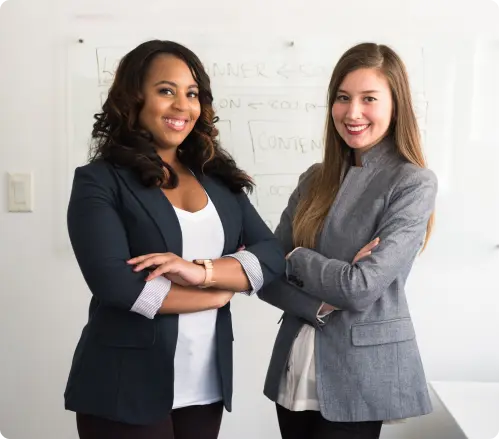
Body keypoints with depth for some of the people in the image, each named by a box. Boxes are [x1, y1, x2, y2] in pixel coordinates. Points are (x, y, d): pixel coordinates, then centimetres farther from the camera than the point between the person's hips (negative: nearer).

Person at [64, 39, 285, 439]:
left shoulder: (218, 178, 8)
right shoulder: (99, 181, -7)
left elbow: (273, 256, 0)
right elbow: (116, 284, -18)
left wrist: (203, 270, -19)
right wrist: (223, 290, -8)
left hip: (206, 386, 5)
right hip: (126, 390, -5)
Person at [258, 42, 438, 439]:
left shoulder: (413, 183, -11)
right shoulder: (315, 179, 5)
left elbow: (361, 287, -20)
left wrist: (295, 258, -6)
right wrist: (321, 306, -16)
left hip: (360, 376, -5)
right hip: (295, 368, 5)